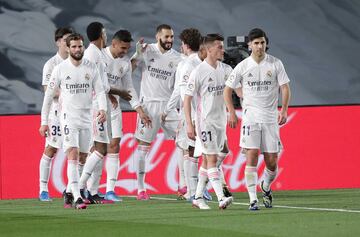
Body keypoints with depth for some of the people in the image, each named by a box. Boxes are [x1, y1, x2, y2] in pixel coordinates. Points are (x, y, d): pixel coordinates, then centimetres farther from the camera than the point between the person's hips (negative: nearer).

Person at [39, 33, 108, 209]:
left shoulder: (91, 68, 5)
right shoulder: (60, 69, -2)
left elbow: (100, 91, 5)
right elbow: (48, 96, 3)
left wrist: (103, 109, -16)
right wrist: (44, 122, 1)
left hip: (86, 118, 4)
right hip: (68, 117, -4)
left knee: (82, 158, 8)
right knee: (73, 154, -17)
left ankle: (70, 193, 23)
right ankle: (77, 198, -25)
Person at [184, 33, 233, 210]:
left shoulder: (225, 69, 7)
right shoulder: (199, 72, -10)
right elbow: (187, 98, -9)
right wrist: (189, 124, -14)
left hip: (220, 120, 6)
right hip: (205, 121, -6)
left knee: (207, 160, 11)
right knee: (211, 159, -10)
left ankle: (198, 197, 18)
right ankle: (221, 198, -17)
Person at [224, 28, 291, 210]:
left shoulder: (275, 64, 2)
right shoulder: (242, 67, 2)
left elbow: (285, 87, 3)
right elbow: (228, 89, 10)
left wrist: (284, 110, -9)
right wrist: (232, 113, 2)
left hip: (271, 118, 1)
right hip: (250, 117, -1)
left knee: (272, 161, 0)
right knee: (251, 156, -14)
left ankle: (266, 187, 32)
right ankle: (253, 199, -12)